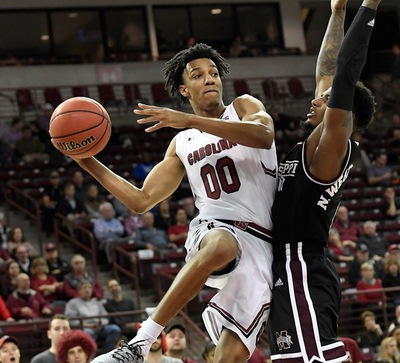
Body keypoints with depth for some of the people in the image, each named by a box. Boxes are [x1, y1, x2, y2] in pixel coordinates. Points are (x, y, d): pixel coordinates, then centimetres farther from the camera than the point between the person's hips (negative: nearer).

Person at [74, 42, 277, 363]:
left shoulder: (244, 107, 10)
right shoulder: (182, 145, 20)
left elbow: (264, 135, -16)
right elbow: (141, 200, 20)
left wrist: (190, 120, -22)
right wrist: (89, 162, 10)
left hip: (261, 244, -1)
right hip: (213, 230, 1)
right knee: (220, 245, -41)